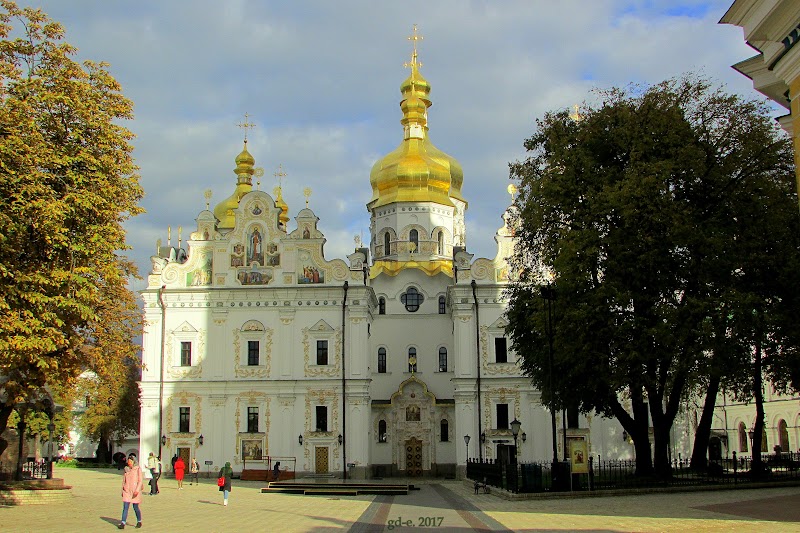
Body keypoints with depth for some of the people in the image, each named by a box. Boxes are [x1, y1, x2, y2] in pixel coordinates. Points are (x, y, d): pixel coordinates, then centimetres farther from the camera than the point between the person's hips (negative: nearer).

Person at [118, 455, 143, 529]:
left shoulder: (138, 469, -4)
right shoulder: (126, 469, 8)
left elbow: (140, 481, -8)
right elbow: (124, 481, 16)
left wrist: (137, 490, -19)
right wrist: (122, 491, 14)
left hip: (135, 491, -3)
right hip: (127, 491, 3)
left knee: (135, 507, 4)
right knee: (125, 507, -6)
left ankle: (139, 521, 23)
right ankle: (123, 523, -8)